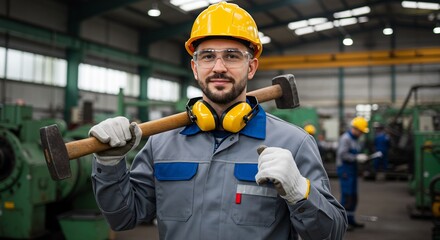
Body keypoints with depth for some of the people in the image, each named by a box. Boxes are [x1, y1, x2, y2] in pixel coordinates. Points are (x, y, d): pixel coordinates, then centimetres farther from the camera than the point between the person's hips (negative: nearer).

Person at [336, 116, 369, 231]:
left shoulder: (355, 139, 16)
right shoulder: (345, 138, -14)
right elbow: (342, 155, -22)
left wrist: (362, 157, 4)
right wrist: (357, 157, -22)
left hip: (353, 170, 10)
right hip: (344, 170, -10)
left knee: (353, 197, 12)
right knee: (346, 196, -10)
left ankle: (350, 220, 21)